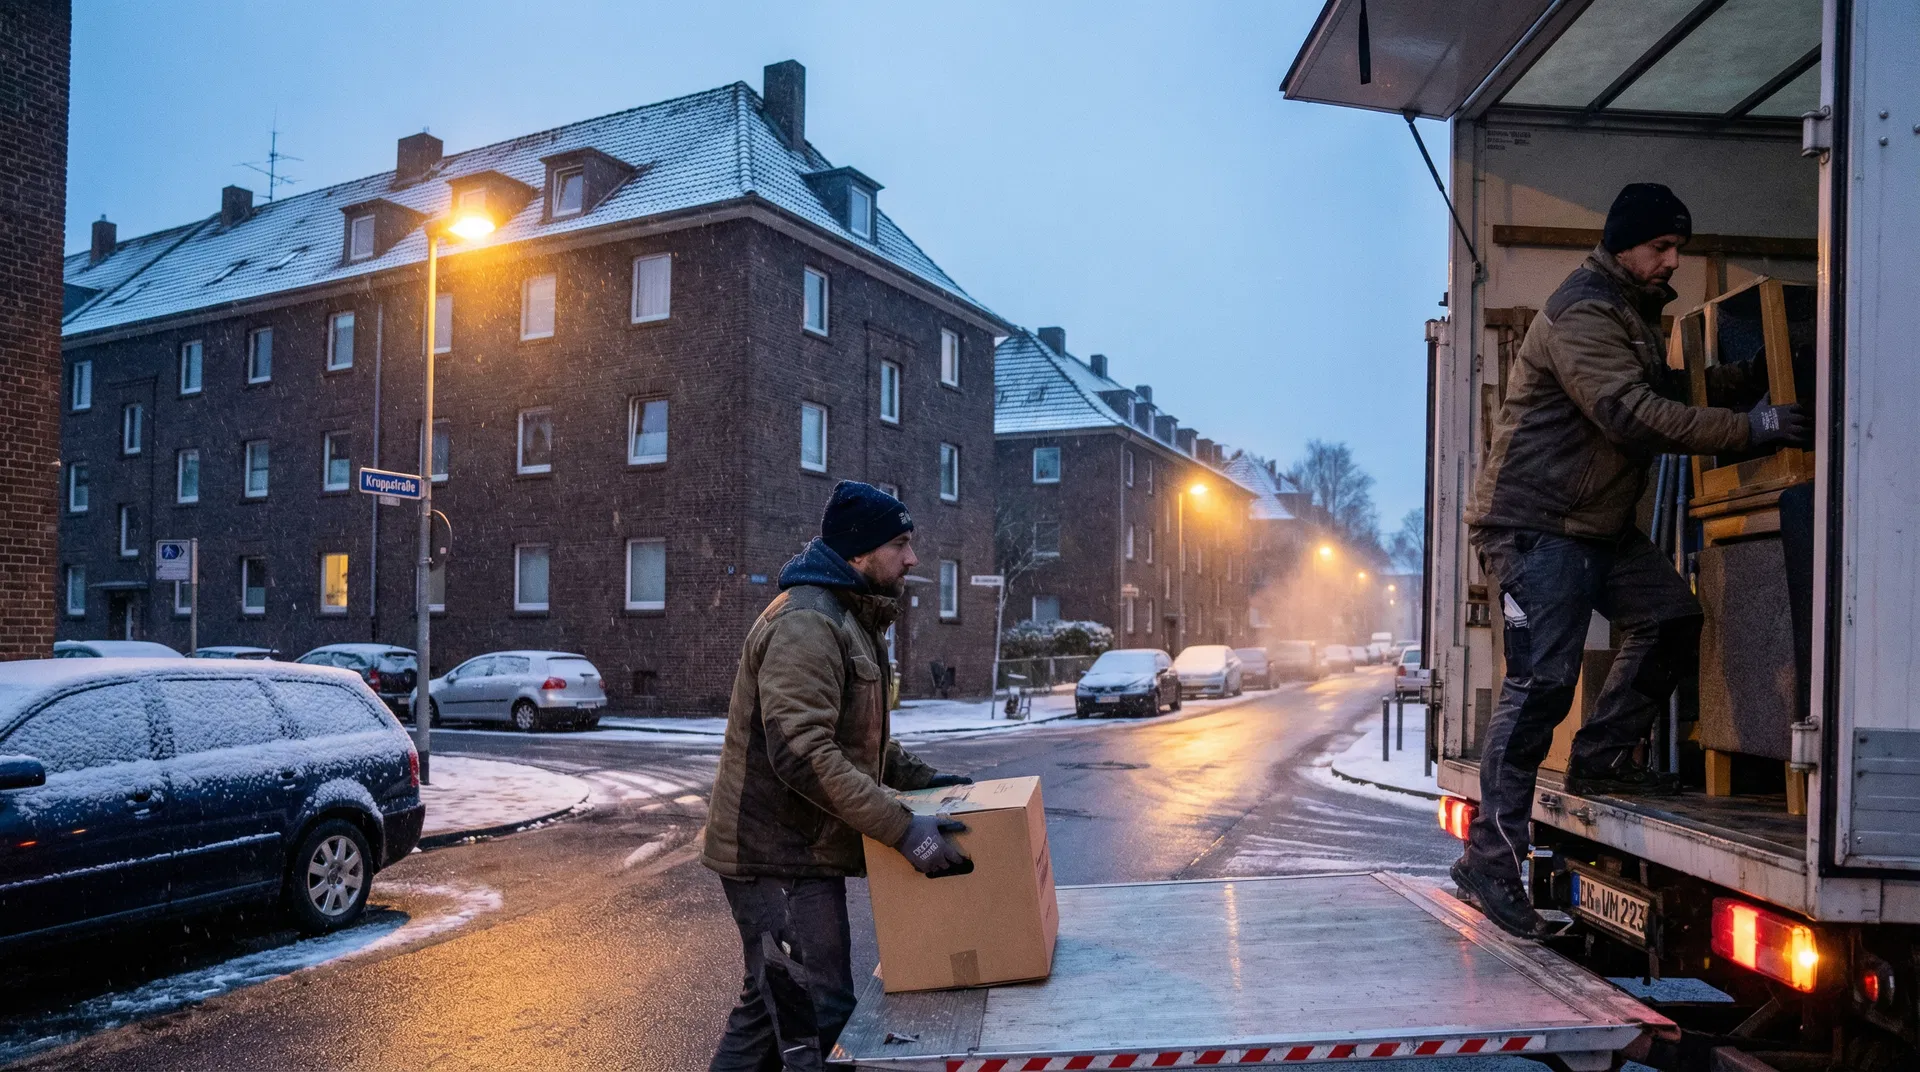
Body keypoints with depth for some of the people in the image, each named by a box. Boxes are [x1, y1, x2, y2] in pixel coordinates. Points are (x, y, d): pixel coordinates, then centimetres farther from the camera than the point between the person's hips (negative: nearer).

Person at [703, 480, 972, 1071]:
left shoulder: (852, 619, 15)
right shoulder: (805, 622, -20)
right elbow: (803, 753, -30)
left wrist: (922, 777, 11)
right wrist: (901, 827, -30)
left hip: (802, 848, 10)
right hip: (779, 859, -10)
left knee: (770, 1004, 20)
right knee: (818, 1018, -5)